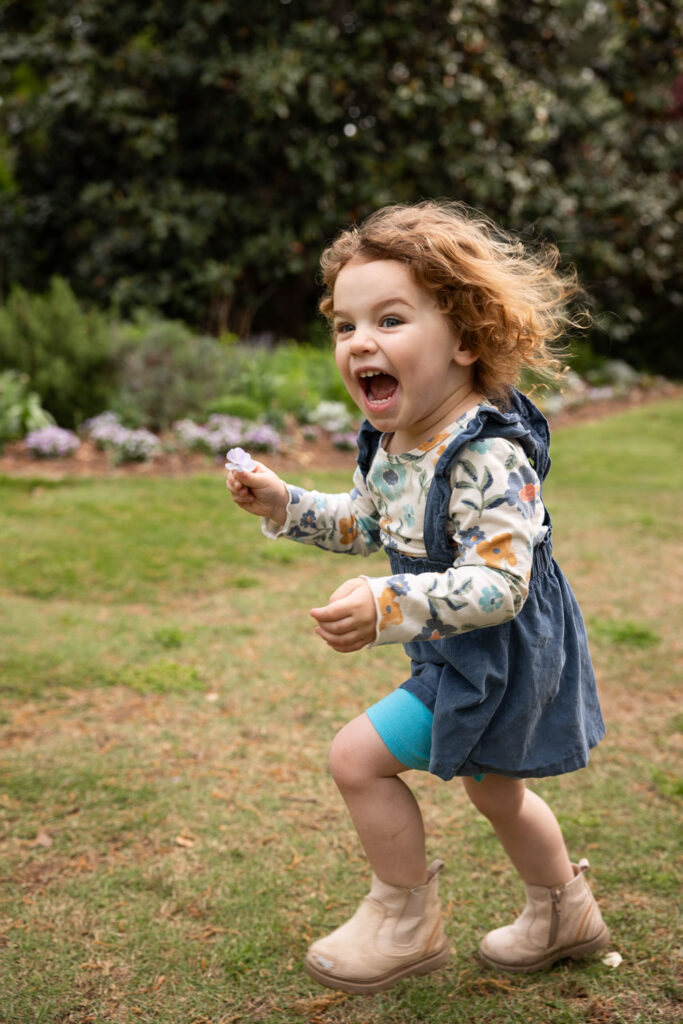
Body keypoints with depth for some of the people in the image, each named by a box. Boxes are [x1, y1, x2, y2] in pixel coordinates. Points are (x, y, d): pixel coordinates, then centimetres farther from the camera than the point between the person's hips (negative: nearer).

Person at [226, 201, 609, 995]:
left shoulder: (488, 457, -32)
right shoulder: (392, 443, -3)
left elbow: (497, 586, -37)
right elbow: (363, 523, 14)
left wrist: (389, 607, -47)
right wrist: (283, 504, 1)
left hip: (501, 657, -10)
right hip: (466, 655, 10)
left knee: (359, 755, -9)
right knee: (495, 792, 27)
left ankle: (405, 921, 14)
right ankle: (564, 915, 51)